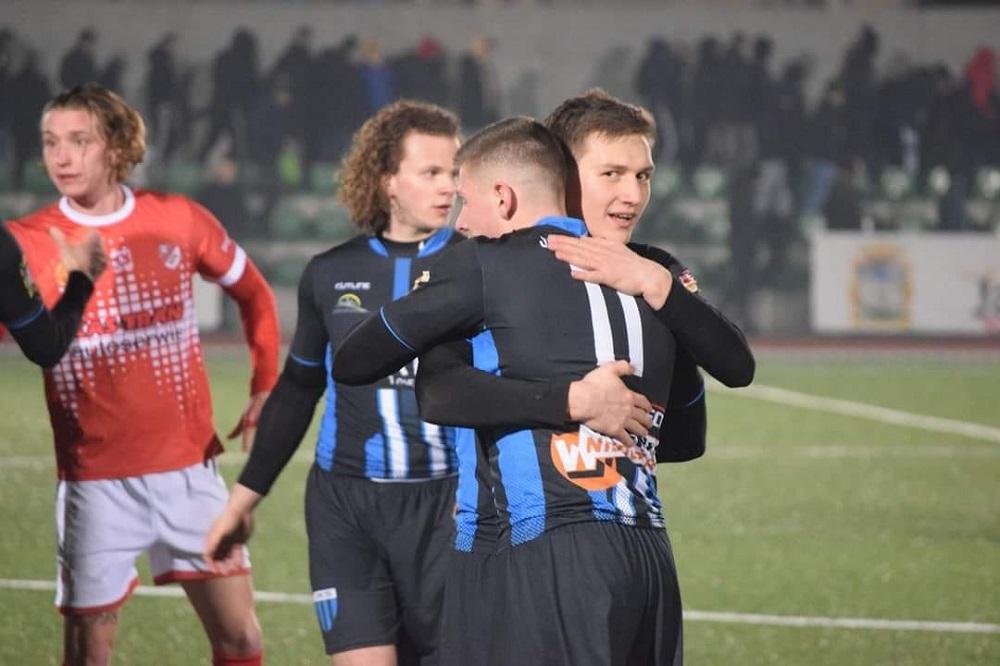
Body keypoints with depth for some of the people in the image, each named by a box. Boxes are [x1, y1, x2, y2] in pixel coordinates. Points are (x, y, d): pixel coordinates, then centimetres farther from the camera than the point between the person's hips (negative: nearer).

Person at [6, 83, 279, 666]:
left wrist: (266, 389, 12)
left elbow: (254, 293, 16)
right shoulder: (27, 243, -5)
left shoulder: (179, 220, 1)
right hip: (96, 480, -2)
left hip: (190, 467, 2)